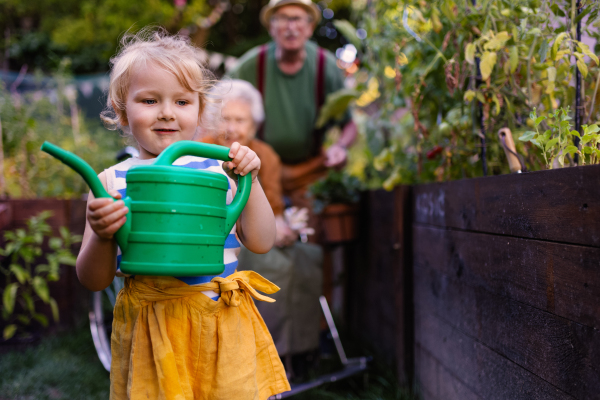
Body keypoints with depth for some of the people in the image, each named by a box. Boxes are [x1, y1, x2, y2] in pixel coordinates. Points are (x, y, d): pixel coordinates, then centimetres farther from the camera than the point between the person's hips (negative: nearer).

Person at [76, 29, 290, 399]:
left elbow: (261, 243, 0)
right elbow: (94, 281, 0)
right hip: (149, 328, 0)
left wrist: (250, 182, -10)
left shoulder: (218, 170, 0)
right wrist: (102, 237, -20)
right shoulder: (112, 182, -1)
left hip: (222, 327, 1)